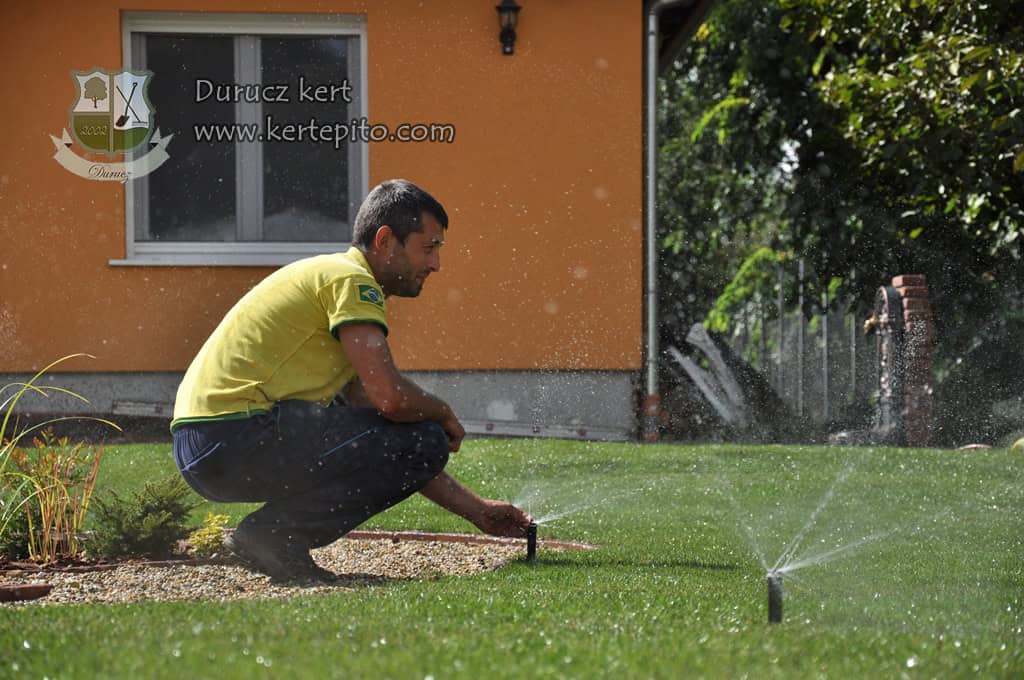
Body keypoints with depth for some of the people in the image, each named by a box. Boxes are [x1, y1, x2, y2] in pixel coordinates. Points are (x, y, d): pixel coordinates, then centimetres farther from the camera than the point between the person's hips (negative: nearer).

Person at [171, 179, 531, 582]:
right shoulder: (350, 279, -6)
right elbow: (389, 396, -20)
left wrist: (476, 510, 23)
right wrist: (444, 414, 3)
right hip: (234, 435, -10)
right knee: (424, 440, -12)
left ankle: (267, 535, 11)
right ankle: (274, 535, -9)